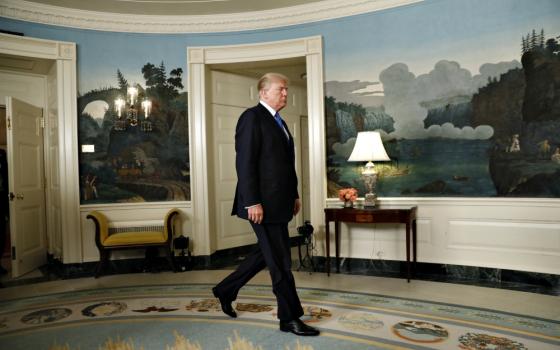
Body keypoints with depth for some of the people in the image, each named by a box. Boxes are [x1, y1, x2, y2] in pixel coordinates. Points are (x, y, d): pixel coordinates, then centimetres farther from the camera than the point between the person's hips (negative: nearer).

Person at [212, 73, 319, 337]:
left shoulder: (278, 121, 19)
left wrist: (294, 195, 17)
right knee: (280, 260, -1)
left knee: (267, 253, 18)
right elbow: (245, 163, -17)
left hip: (279, 202, 10)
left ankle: (226, 290, 33)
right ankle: (290, 318, 14)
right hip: (263, 203, -9)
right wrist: (252, 202, -21)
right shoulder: (252, 117, -10)